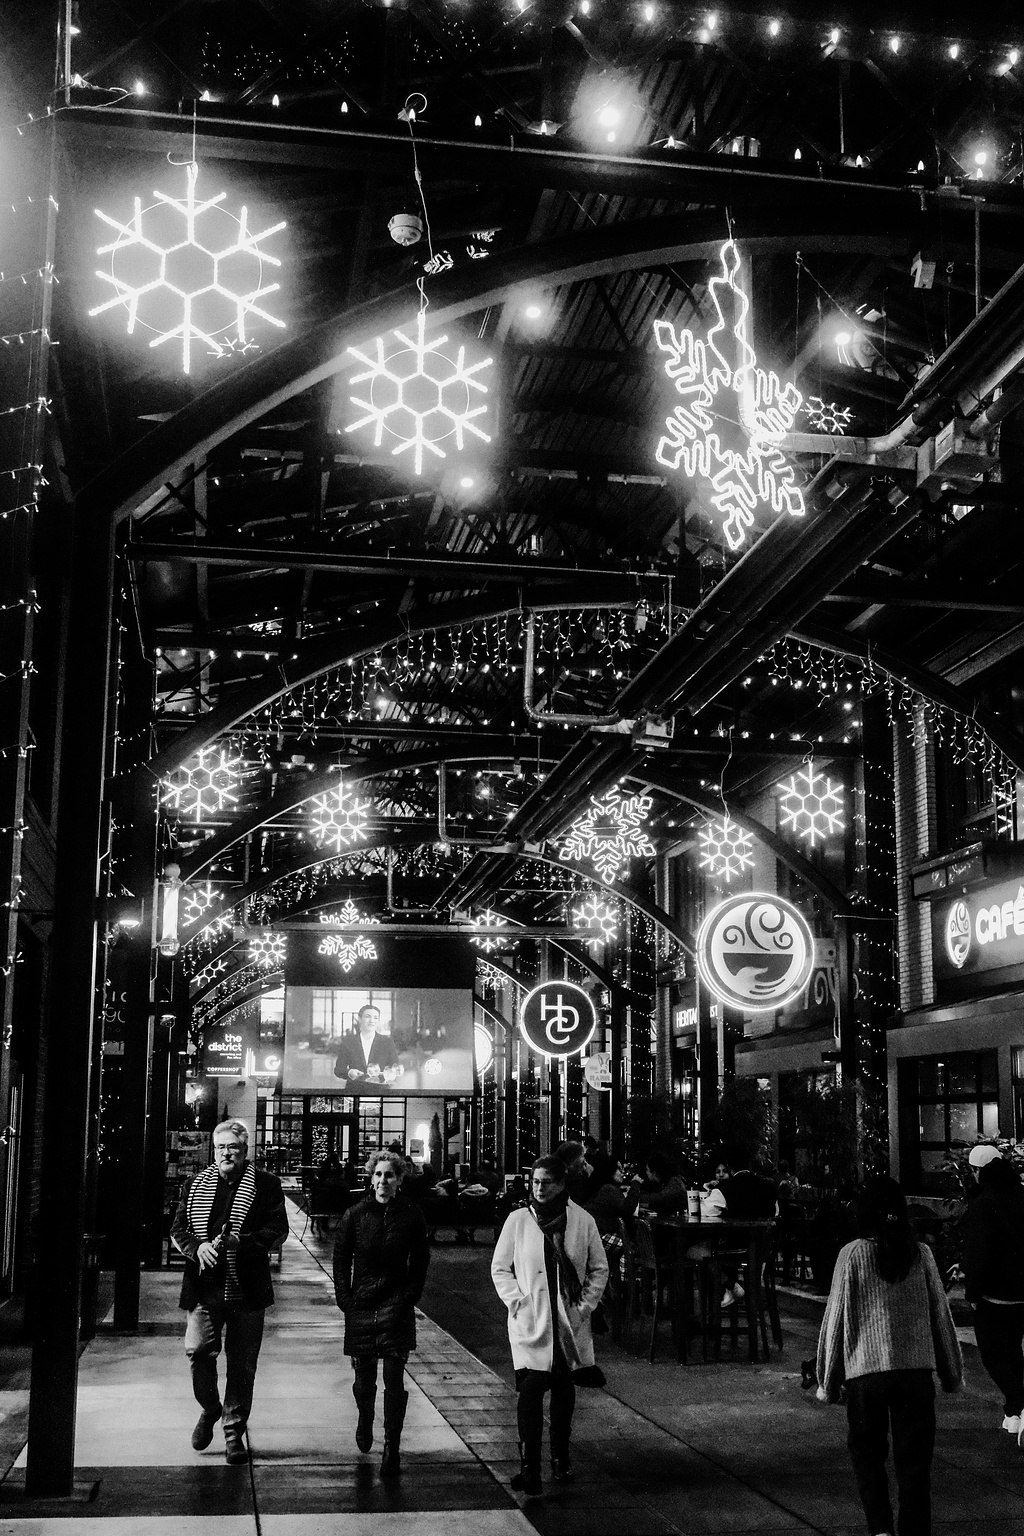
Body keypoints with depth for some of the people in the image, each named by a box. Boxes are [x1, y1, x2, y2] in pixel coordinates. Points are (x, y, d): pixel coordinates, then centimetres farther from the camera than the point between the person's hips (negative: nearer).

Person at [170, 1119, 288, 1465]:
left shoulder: (265, 1185, 3)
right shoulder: (196, 1185, 11)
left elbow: (278, 1229, -2)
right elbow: (178, 1230, 11)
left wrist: (242, 1242, -17)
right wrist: (197, 1247, -10)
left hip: (246, 1290, -1)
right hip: (203, 1287, 1)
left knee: (242, 1365, 4)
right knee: (197, 1350, -11)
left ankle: (234, 1431, 18)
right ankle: (210, 1410, 16)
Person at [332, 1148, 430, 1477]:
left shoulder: (411, 1216, -2)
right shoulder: (355, 1215, -1)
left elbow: (420, 1262, 7)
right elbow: (341, 1261, 5)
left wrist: (409, 1299, 0)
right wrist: (345, 1299, -2)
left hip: (396, 1306, -1)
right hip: (361, 1305, 1)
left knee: (394, 1381, -4)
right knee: (363, 1378, 11)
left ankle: (392, 1449, 4)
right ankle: (365, 1423, 41)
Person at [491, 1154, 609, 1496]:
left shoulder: (582, 1220, 0)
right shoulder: (518, 1220, -2)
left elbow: (599, 1269, 8)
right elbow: (499, 1268, 4)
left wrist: (585, 1305, -1)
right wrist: (517, 1301, -7)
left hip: (570, 1322, 2)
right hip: (530, 1323, -2)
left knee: (564, 1389, 11)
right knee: (531, 1388, -13)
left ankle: (560, 1457, 29)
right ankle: (529, 1467, -12)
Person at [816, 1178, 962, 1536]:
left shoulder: (853, 1254, -5)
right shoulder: (920, 1253, 1)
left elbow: (836, 1316, -3)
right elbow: (940, 1312, 7)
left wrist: (827, 1381, 6)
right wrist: (951, 1372, 18)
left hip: (866, 1369, -1)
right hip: (917, 1369, 2)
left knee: (867, 1453, 15)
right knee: (914, 1458, 10)